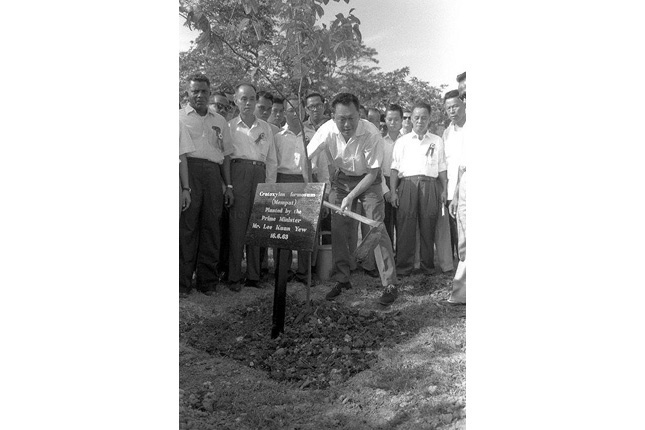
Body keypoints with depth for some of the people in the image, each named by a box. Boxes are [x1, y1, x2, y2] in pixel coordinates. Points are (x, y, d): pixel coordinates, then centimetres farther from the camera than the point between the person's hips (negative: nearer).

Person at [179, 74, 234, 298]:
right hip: (188, 170, -3)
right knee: (186, 226, -7)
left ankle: (207, 281, 7)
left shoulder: (220, 121, 22)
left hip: (213, 174, 3)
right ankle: (182, 281, -1)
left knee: (211, 226, 0)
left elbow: (226, 155, 20)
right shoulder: (179, 117, 12)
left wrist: (228, 186, 13)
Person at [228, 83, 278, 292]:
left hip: (260, 174, 3)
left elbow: (272, 160, 18)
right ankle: (234, 277, -3)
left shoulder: (266, 127, 18)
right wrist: (226, 184, -6)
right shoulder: (229, 126, 10)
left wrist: (270, 186, 9)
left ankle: (254, 275, 7)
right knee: (237, 223, -8)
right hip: (238, 171, -3)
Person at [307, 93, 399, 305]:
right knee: (338, 229, 0)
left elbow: (372, 174, -22)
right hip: (341, 178, 3)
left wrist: (351, 197, -29)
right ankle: (341, 280, 15)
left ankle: (390, 285, -6)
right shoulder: (327, 130, -22)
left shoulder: (371, 133, -29)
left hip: (367, 180, -3)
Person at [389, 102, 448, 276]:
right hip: (407, 184, -1)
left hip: (430, 185, 1)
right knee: (405, 226, -4)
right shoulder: (402, 141, 14)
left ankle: (428, 265, 12)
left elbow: (442, 169, 13)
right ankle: (404, 266, 4)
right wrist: (393, 191, 0)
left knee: (428, 226, 1)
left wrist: (444, 190, 4)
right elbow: (395, 168, 9)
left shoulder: (437, 141, 16)